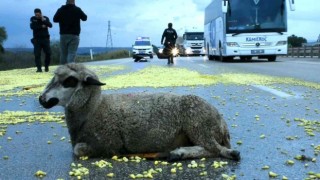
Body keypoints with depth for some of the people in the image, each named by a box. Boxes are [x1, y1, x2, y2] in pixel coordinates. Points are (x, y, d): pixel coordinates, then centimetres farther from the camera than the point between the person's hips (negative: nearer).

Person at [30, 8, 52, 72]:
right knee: (37, 54, -7)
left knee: (48, 53, -3)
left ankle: (46, 66, 15)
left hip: (45, 39, 1)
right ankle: (39, 68, -1)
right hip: (37, 39, -1)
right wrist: (41, 26, -13)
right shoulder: (32, 19, 5)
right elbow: (32, 27, -11)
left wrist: (43, 20, -22)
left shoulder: (45, 18, 6)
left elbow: (50, 25, -9)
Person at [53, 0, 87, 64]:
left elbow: (55, 19, 13)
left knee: (63, 54, 10)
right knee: (72, 53, -6)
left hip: (63, 35, 2)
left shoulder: (60, 10, 3)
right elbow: (84, 18, 12)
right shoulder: (77, 9, -2)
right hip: (74, 35, -2)